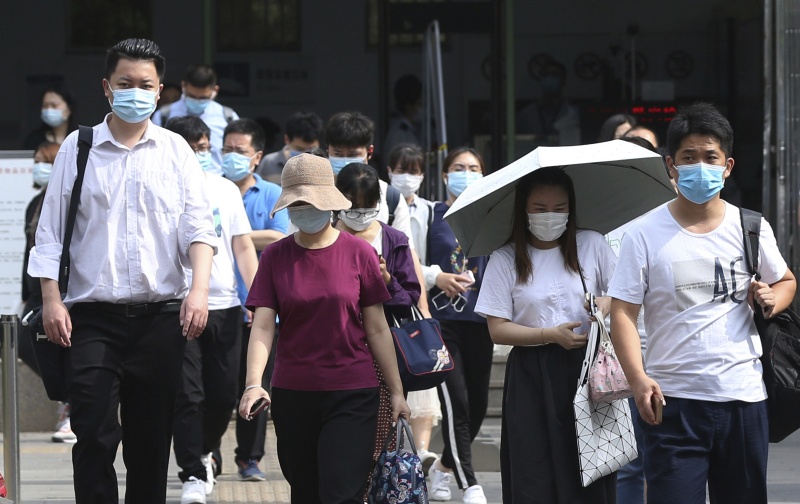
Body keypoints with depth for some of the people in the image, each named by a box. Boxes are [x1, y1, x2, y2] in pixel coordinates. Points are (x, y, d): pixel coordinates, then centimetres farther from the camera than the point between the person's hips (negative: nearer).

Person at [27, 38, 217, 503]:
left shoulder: (176, 150, 9)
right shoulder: (78, 148, 6)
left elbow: (198, 227, 3)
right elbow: (51, 231, 5)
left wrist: (199, 289, -12)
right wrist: (52, 299, -5)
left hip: (161, 313, 1)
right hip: (93, 313, -1)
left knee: (151, 437, 6)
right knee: (95, 434, -10)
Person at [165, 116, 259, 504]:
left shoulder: (226, 190, 11)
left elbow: (243, 246, 12)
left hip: (225, 304, 4)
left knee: (225, 393, 7)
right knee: (188, 394, -6)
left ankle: (202, 451, 32)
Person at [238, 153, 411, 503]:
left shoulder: (359, 253, -1)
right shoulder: (275, 257, 3)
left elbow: (377, 329, 2)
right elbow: (263, 325, -5)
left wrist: (397, 391, 1)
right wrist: (253, 383, -20)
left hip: (352, 395, -2)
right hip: (292, 395, 2)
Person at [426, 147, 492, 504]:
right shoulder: (432, 215, 1)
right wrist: (438, 278, -15)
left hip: (479, 320, 4)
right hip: (442, 320, -4)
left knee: (477, 404, 9)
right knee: (456, 402, -10)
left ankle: (444, 466, 32)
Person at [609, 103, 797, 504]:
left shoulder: (751, 229, 7)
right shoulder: (645, 235, -1)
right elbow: (623, 313, -5)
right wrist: (638, 379, -20)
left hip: (744, 398, 3)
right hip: (674, 399, -3)